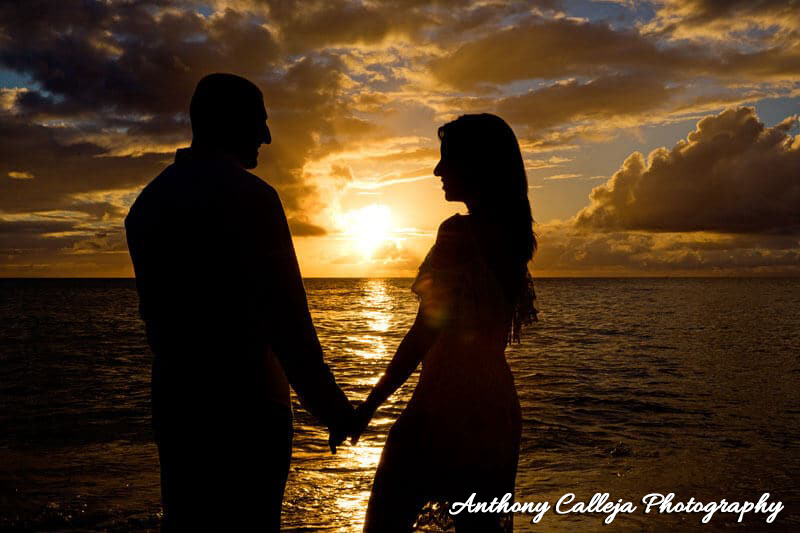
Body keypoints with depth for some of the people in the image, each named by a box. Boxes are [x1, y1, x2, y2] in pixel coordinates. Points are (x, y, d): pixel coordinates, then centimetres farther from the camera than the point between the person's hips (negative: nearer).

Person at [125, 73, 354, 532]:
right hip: (244, 404, -7)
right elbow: (285, 318, -19)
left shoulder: (148, 201, 10)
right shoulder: (250, 195, -14)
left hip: (173, 400, 8)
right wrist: (330, 407, -13)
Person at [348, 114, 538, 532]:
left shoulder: (459, 231, -13)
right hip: (496, 405, 9)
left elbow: (425, 331, -15)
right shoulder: (511, 235, 8)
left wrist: (369, 404, -10)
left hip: (447, 401, -8)